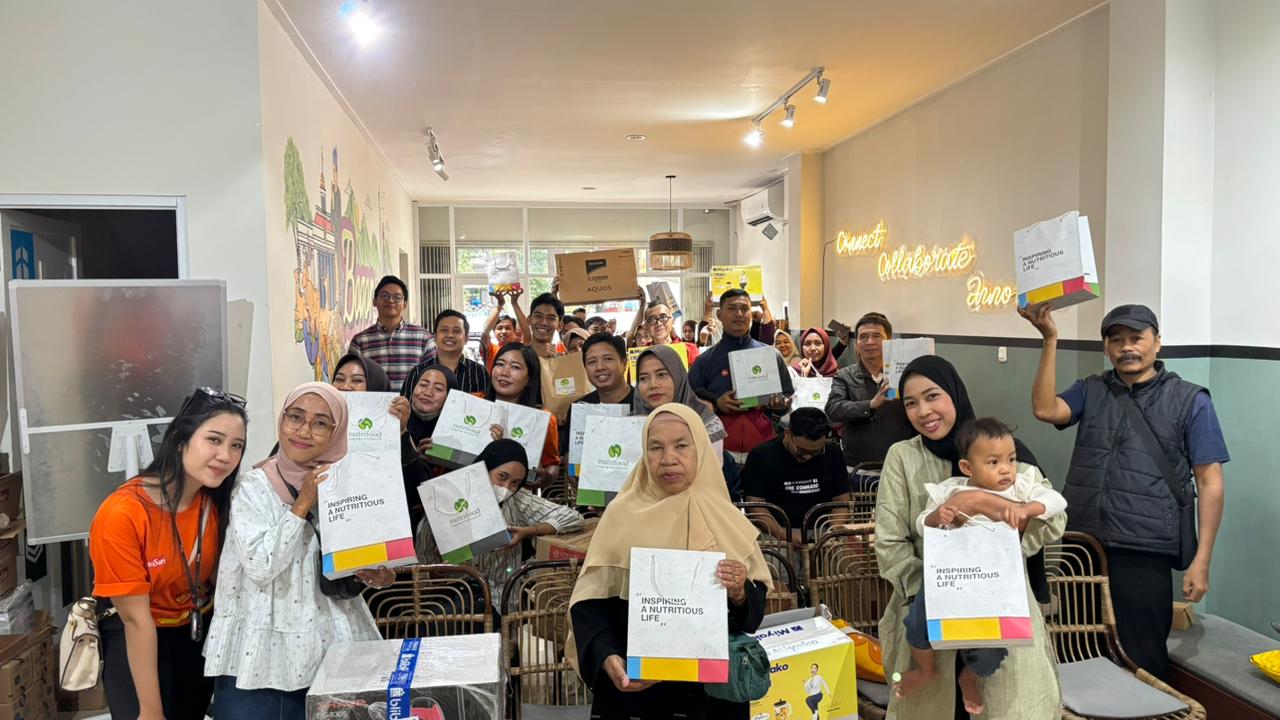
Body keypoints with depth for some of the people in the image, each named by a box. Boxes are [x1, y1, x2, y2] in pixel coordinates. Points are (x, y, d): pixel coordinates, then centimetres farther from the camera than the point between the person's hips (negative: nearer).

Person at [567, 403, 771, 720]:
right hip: (634, 688, -1)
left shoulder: (726, 519, 0)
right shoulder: (622, 514, -6)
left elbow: (756, 607, 2)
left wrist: (740, 594, -19)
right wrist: (608, 659, -23)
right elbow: (589, 603, -7)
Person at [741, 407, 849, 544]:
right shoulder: (761, 455, -4)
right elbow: (756, 506, -9)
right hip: (775, 533, -4)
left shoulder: (832, 453, 7)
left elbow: (841, 502, 9)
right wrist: (785, 535, -23)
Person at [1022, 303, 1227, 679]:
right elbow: (1045, 409, -10)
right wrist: (1050, 339, -13)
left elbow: (1210, 482, 0)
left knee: (1142, 662, 6)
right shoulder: (1091, 391, 10)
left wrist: (1201, 560, -6)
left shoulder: (1191, 401, 2)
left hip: (1143, 556, -3)